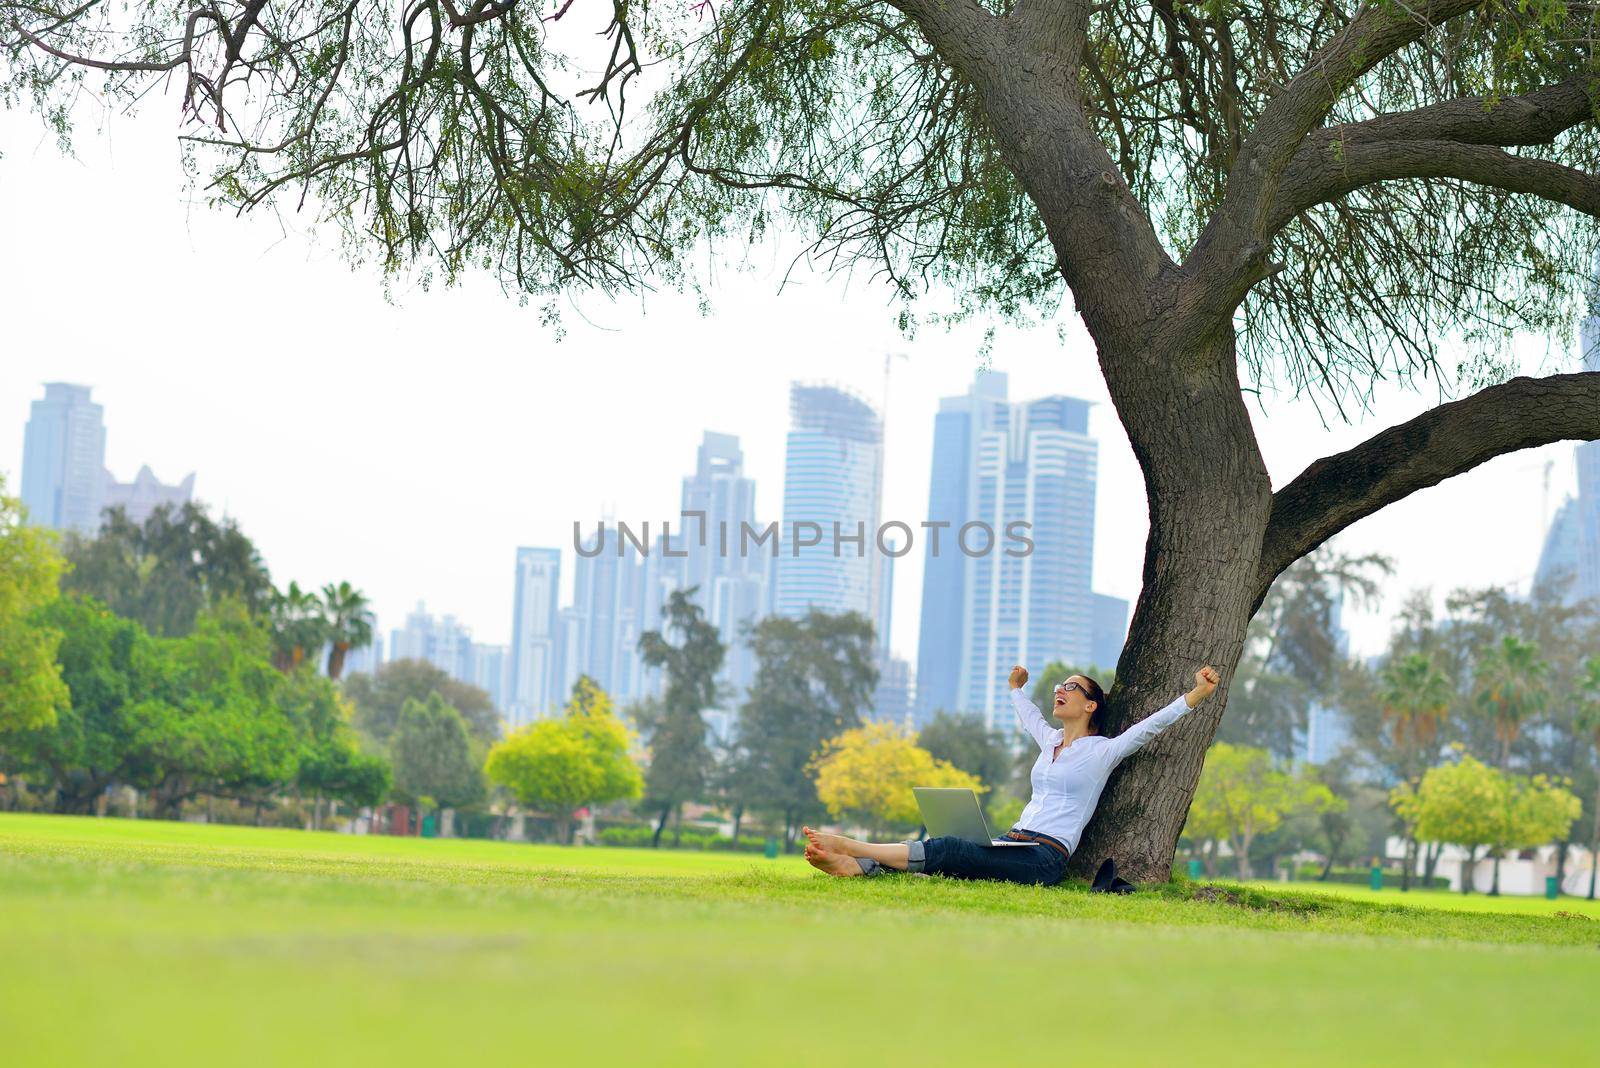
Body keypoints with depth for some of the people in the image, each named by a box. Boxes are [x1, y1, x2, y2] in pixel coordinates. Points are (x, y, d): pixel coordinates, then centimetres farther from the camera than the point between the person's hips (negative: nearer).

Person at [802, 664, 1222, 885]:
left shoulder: (1103, 751, 2)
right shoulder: (1050, 741, 23)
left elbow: (1151, 725, -8)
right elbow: (1028, 716, 45)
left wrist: (1196, 695, -18)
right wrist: (1017, 689, 63)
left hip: (1045, 859, -7)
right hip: (1014, 844, 7)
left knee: (950, 851, -28)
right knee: (946, 853, -21)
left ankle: (850, 846, -42)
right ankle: (853, 864, -43)